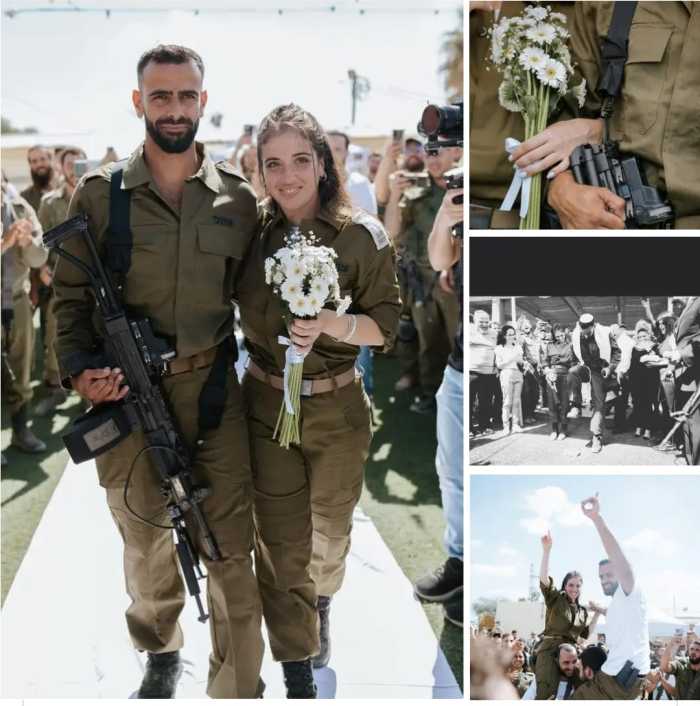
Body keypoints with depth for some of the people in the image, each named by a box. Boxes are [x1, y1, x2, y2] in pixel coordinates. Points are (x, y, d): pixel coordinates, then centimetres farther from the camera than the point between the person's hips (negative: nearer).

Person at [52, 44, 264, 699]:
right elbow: (70, 295, 4)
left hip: (215, 390, 0)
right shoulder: (98, 193, 0)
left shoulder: (237, 198, 4)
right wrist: (78, 369, -10)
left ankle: (236, 689, 14)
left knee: (230, 547, 0)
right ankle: (160, 652, 40)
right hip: (125, 393, 0)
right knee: (145, 540, 15)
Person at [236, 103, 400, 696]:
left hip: (337, 409, -1)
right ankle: (298, 677, 18)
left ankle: (321, 604, 53)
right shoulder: (252, 231, -3)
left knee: (330, 533, 19)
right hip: (267, 407, 1)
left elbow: (387, 325, -9)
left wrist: (331, 324, -25)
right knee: (280, 543, 2)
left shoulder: (362, 236, -11)